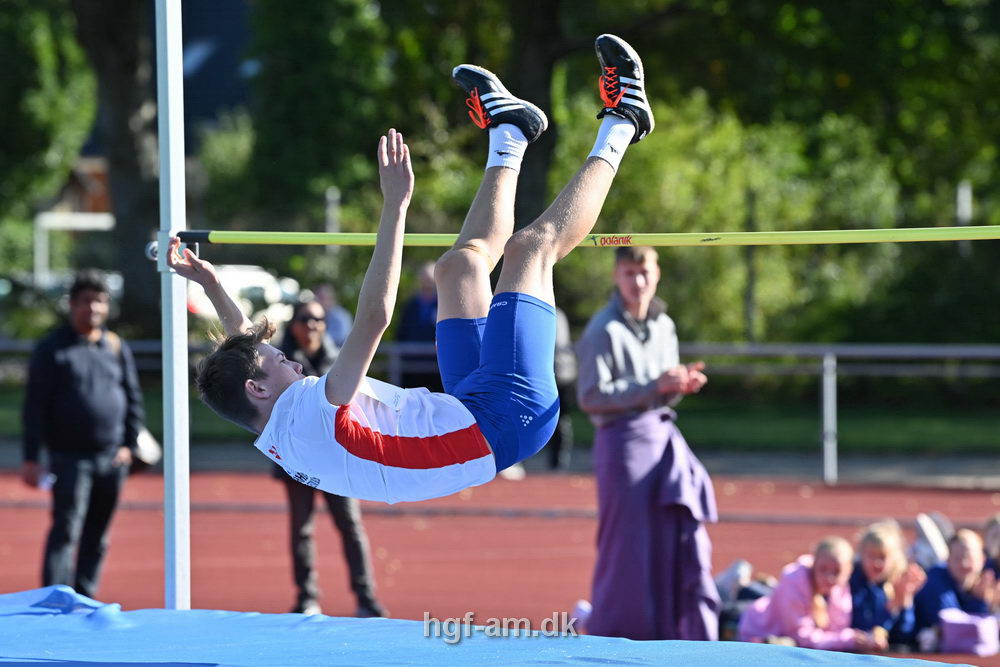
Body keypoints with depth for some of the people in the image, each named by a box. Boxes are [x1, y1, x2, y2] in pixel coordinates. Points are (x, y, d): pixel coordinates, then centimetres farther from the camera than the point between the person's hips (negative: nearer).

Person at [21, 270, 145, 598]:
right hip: (70, 458, -4)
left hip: (111, 460, 5)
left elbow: (134, 399, 17)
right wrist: (31, 458, -9)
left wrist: (129, 444, 5)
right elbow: (34, 407, -4)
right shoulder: (51, 348, -1)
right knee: (65, 533, -11)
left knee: (96, 540, 9)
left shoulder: (117, 348, 11)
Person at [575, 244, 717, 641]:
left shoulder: (663, 326, 13)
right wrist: (654, 386, -19)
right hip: (625, 440, -7)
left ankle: (691, 634, 9)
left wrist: (682, 385, -3)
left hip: (664, 437, 7)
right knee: (626, 546, -2)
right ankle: (607, 637, 8)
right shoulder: (603, 331, -10)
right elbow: (590, 396, -16)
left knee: (685, 537, 3)